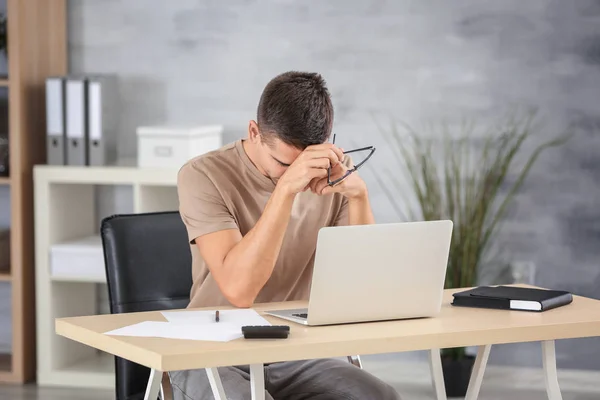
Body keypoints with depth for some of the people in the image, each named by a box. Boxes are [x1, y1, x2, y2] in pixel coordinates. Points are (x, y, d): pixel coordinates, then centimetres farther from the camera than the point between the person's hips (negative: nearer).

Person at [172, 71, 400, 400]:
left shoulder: (329, 176, 0)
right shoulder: (203, 175, -12)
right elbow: (239, 289, -26)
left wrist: (358, 194, -20)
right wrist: (286, 188, -32)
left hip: (300, 355, 4)